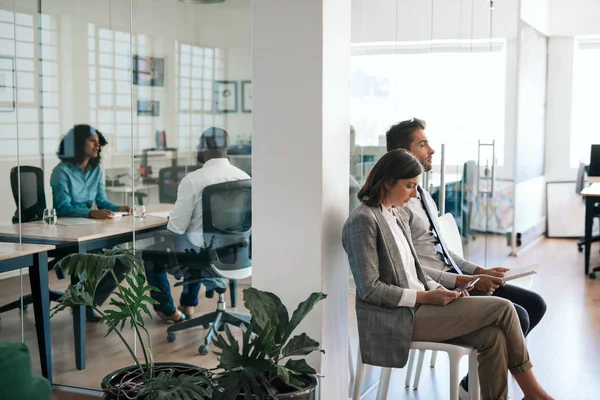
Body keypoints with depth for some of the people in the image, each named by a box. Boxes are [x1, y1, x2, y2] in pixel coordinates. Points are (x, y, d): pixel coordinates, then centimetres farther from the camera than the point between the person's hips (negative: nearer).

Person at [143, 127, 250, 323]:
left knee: (150, 254, 20)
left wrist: (169, 225, 8)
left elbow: (177, 226, -15)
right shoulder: (245, 177, -5)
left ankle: (169, 311, 34)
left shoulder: (193, 179, -19)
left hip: (203, 252, -6)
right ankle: (188, 305, 45)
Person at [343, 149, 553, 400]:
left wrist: (440, 289, -1)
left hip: (416, 307, 8)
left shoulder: (395, 217, 14)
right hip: (397, 318, -8)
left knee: (492, 336, -14)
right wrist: (424, 297, -17)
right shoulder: (363, 221, -14)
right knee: (502, 309, -11)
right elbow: (369, 289, -18)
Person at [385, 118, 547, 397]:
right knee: (515, 316, -20)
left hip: (455, 280, 10)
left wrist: (479, 271, 6)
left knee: (535, 304, 4)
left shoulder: (422, 195, 15)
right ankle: (472, 386, 0)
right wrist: (465, 281, -19)